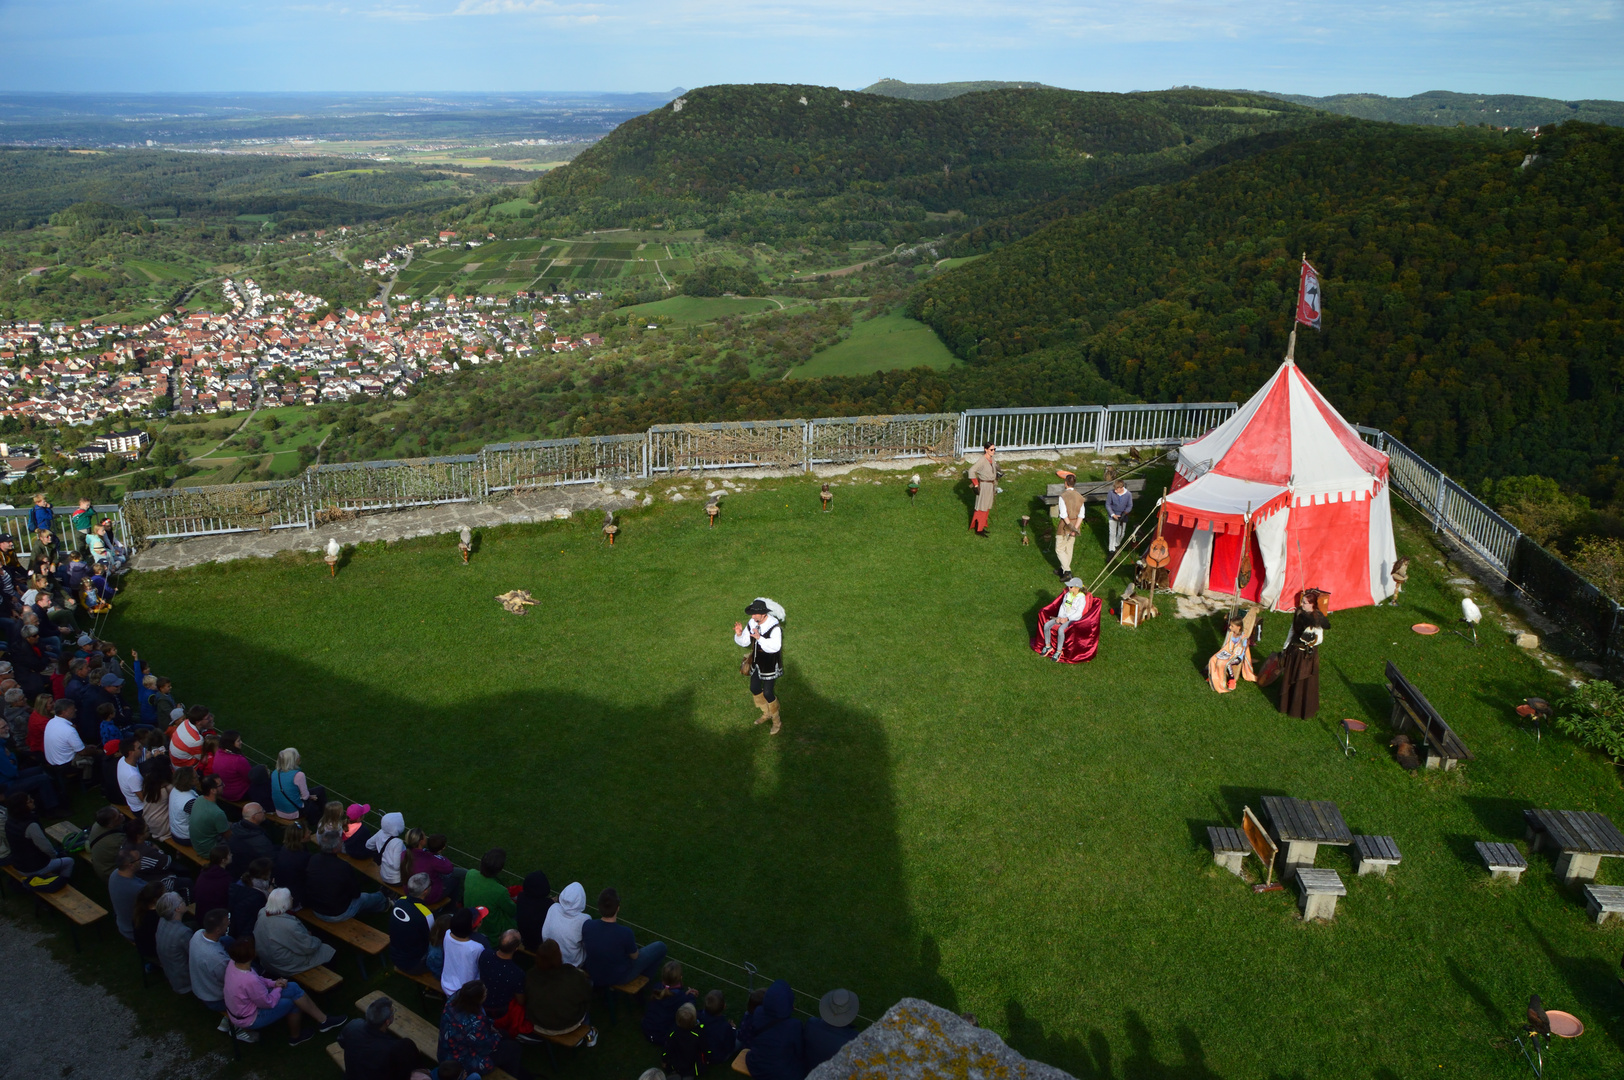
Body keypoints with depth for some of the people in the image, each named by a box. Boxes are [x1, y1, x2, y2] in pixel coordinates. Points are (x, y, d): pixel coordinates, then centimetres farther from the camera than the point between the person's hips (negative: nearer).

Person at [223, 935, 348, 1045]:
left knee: (293, 988, 2)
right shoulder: (250, 981, -39)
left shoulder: (233, 964, -14)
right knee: (293, 1002, 1)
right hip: (249, 1020, -8)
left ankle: (322, 1019, 13)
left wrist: (272, 983, -6)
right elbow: (268, 1003, -23)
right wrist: (278, 988, -5)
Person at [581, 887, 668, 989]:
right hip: (619, 979, -4)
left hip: (594, 974, 4)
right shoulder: (625, 933, -35)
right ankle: (645, 977, 37)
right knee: (660, 946, 11)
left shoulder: (587, 925, -25)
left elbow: (584, 949, -3)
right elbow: (634, 956, -15)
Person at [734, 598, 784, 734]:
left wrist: (759, 637, -47)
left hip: (770, 664, -7)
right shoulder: (753, 623, -5)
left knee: (768, 693, -5)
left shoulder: (774, 626, -27)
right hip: (757, 662, 7)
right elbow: (744, 642, 4)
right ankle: (766, 713, 44)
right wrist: (739, 634, -18)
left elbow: (775, 646, -39)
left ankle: (777, 723, 16)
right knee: (754, 688, 18)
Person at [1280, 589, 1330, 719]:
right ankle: (1288, 706, 33)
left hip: (1308, 654, -5)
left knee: (1305, 683, 5)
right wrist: (1286, 647, 12)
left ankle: (1305, 711, 21)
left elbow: (1320, 639, -16)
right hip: (1294, 650, 6)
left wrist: (1312, 639, -37)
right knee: (1289, 680, 15)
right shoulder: (1298, 613, -1)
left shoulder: (1317, 618, -17)